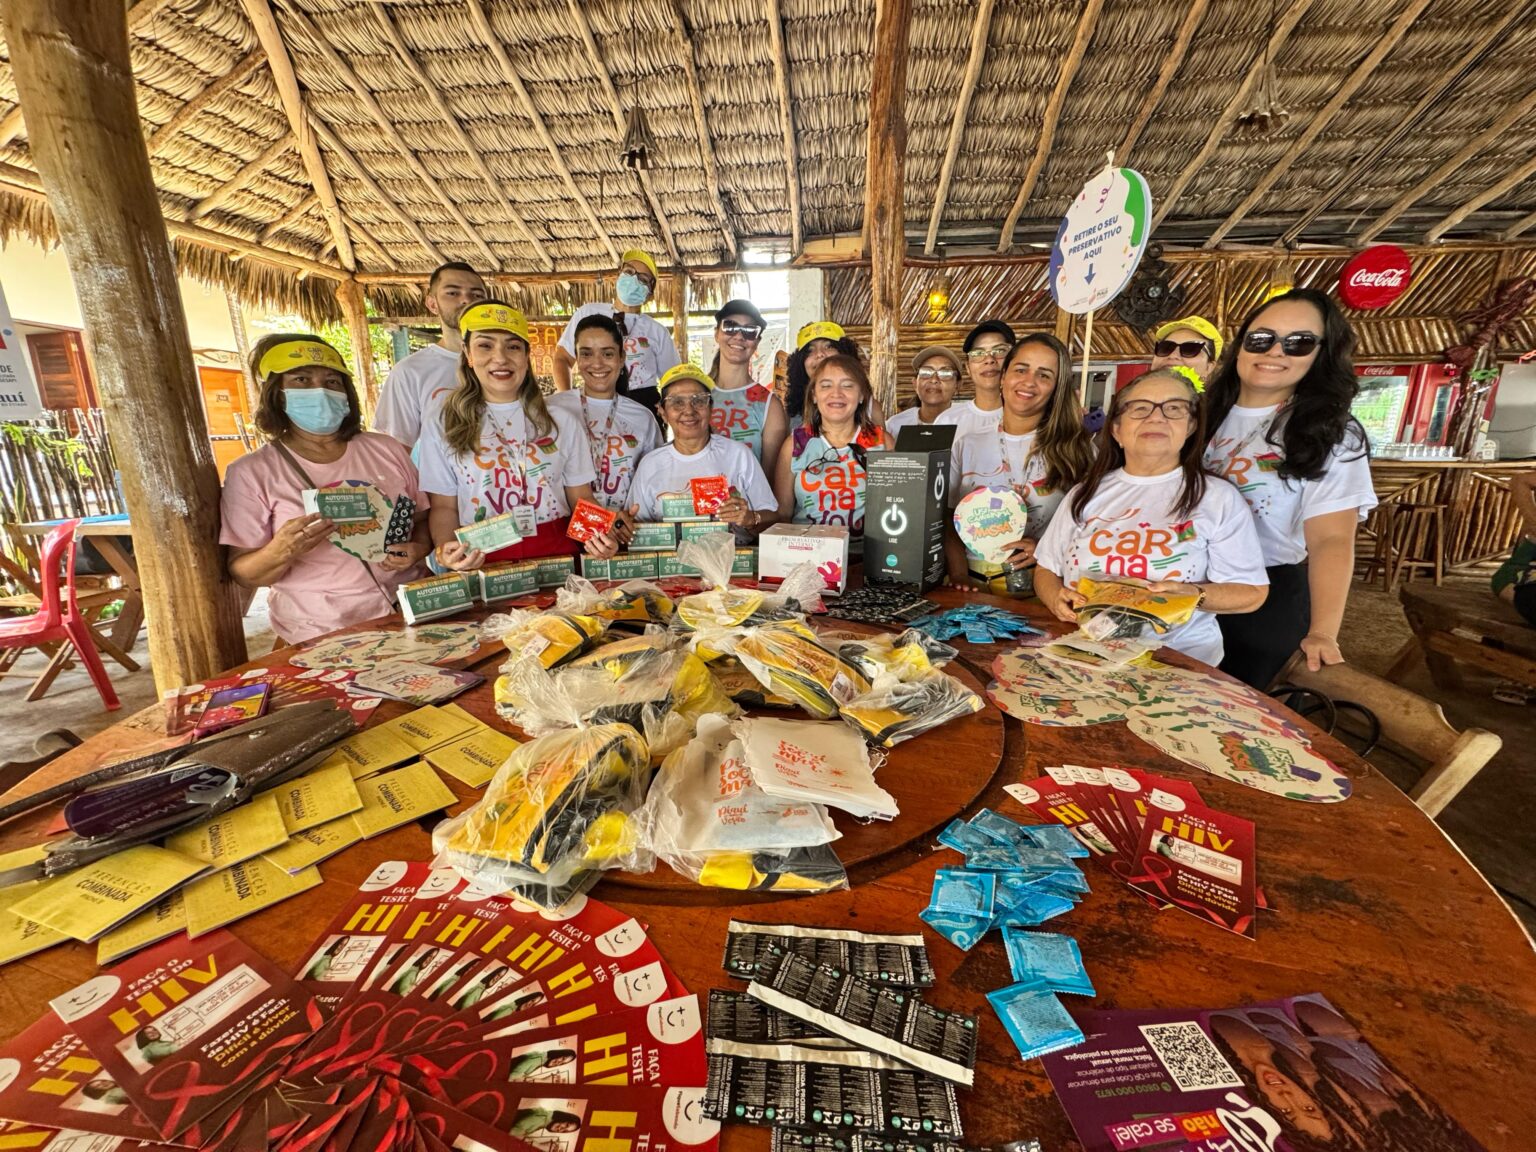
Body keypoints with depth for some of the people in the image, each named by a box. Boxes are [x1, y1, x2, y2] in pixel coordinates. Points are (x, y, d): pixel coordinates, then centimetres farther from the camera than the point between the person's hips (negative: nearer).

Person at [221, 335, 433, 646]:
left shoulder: (387, 449, 10)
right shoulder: (251, 473, 3)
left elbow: (425, 518, 15)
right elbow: (242, 574, 2)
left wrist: (420, 547, -7)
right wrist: (281, 552, -19)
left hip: (410, 614, 1)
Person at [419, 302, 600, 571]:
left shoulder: (563, 422, 10)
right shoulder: (442, 430, 9)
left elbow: (581, 499, 11)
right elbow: (444, 507, 11)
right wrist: (445, 549, -10)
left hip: (558, 557, 1)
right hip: (483, 564, 0)